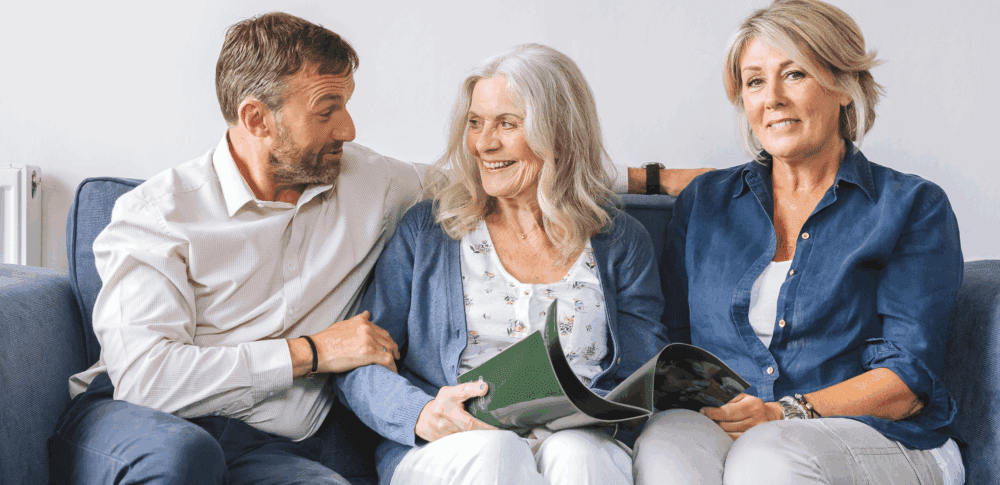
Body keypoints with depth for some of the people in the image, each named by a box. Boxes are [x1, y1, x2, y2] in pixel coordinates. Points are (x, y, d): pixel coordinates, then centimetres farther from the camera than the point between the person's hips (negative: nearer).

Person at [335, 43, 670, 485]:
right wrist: (422, 414, -17)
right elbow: (357, 368, 5)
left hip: (582, 448, 1)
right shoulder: (425, 229, 10)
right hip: (448, 450, 0)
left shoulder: (621, 242, 12)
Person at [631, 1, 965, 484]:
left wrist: (786, 415, -18)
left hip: (878, 437, -2)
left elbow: (908, 376, -3)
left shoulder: (914, 206, 7)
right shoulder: (703, 201, 18)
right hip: (717, 425, 3)